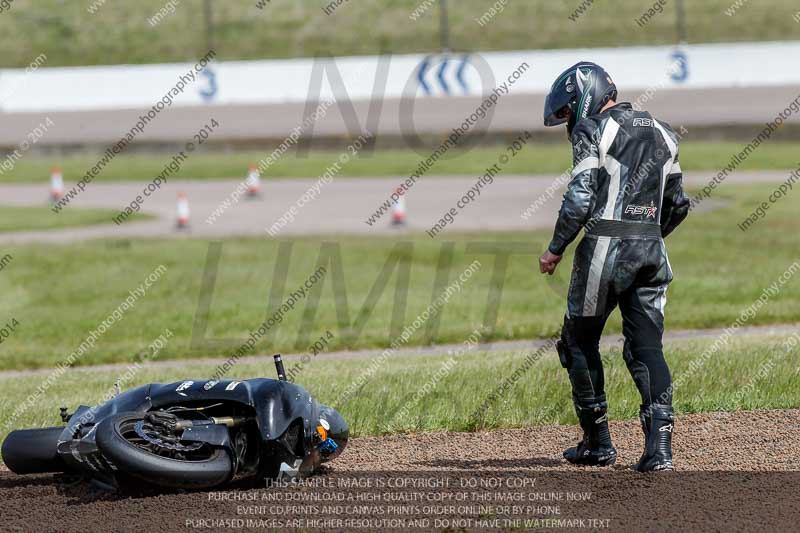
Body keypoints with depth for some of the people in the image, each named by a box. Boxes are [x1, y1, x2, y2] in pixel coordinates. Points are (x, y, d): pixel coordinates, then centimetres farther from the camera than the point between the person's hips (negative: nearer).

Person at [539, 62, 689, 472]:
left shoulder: (592, 131, -4)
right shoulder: (661, 133, 17)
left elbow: (580, 198, -13)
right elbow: (678, 204, 19)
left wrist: (555, 250, -5)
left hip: (605, 247, -6)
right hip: (651, 251, 6)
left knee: (580, 342, 11)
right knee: (646, 347, 3)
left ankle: (597, 444, 15)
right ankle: (659, 444, -15)